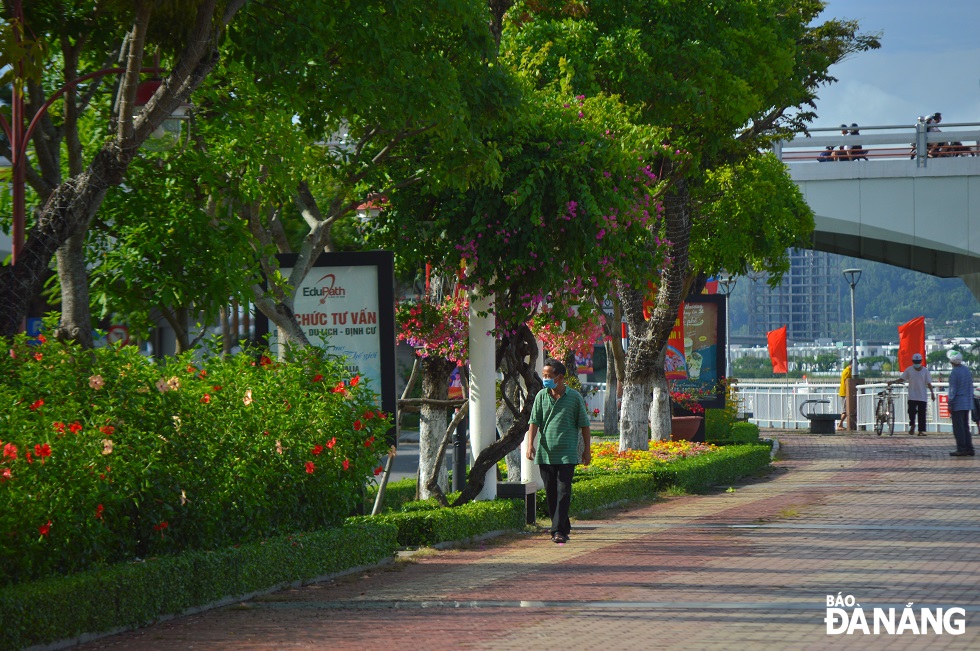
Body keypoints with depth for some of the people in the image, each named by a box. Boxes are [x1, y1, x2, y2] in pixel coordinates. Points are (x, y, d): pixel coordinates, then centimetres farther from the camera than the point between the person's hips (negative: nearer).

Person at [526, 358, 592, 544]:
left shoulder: (575, 397, 1)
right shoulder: (541, 396, 6)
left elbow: (584, 425, 6)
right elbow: (534, 422, 2)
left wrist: (587, 450, 5)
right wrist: (530, 444, -11)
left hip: (567, 454, -3)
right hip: (545, 453, 3)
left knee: (563, 492, -10)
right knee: (551, 493, 7)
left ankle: (558, 530, -13)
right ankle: (564, 528, 19)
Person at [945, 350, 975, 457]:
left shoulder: (954, 373, -15)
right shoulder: (967, 371, 9)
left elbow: (952, 390, -14)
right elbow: (971, 387, 15)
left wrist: (950, 405, -9)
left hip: (957, 404, -8)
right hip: (967, 403, 8)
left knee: (958, 428, -3)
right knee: (966, 427, 13)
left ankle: (961, 449, -5)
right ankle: (969, 449, 12)